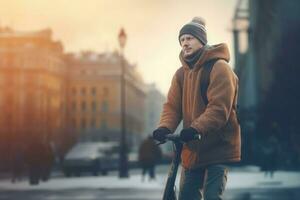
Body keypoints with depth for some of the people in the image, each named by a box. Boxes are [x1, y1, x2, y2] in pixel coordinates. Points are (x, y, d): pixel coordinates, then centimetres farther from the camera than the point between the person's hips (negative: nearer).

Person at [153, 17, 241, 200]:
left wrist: (196, 128, -33)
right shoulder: (181, 73, 9)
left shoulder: (219, 68, -11)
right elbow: (172, 106, 3)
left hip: (218, 148, -7)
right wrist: (165, 128, -17)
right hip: (193, 149, 7)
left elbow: (219, 108, -21)